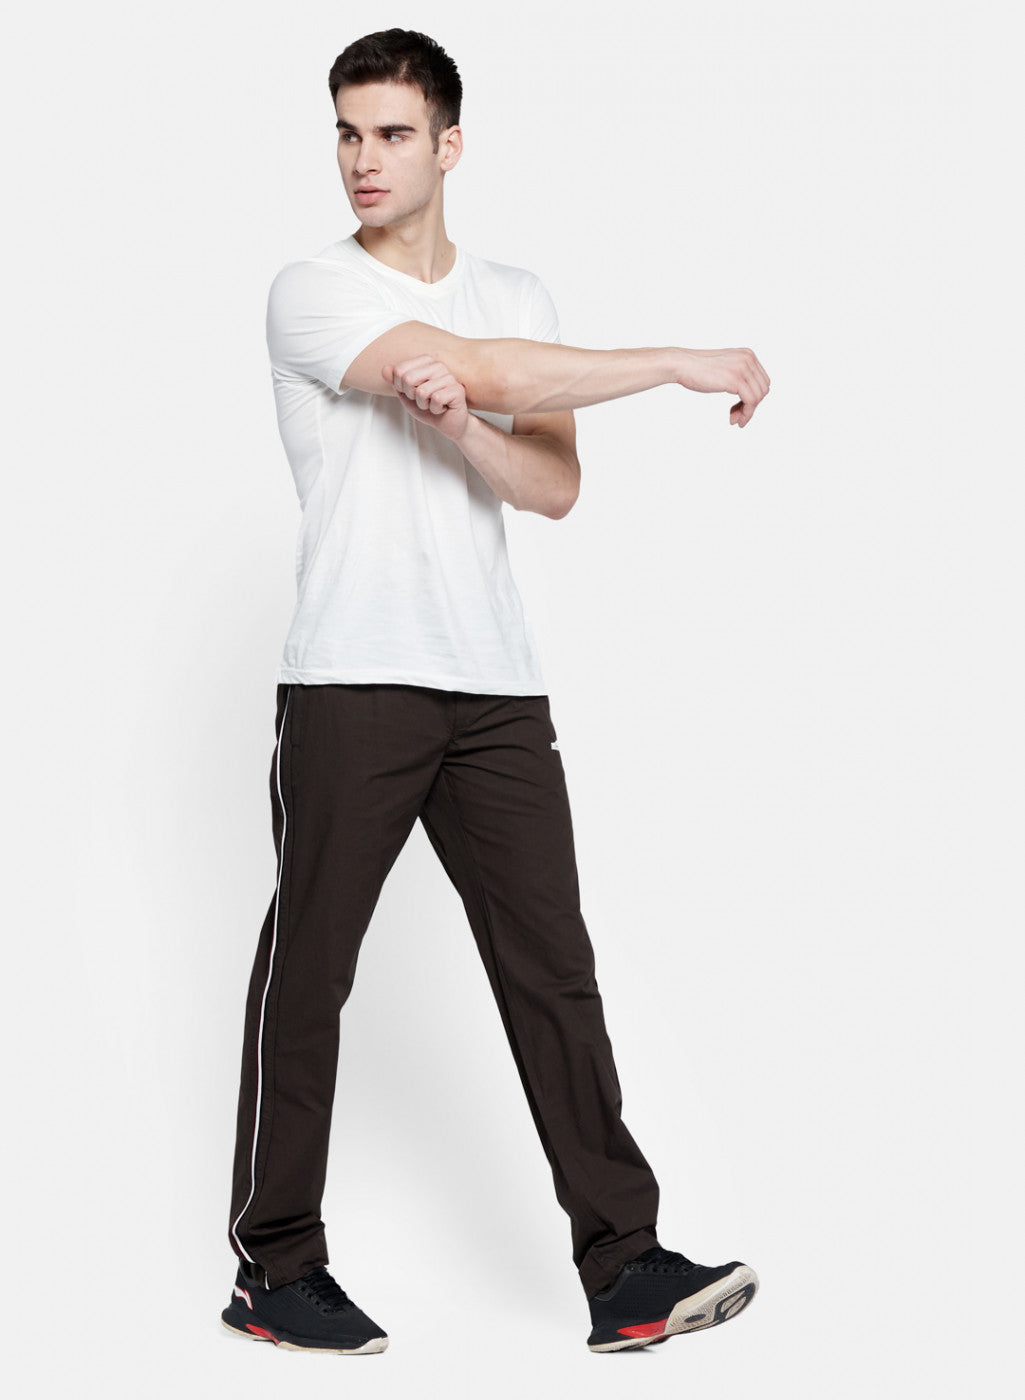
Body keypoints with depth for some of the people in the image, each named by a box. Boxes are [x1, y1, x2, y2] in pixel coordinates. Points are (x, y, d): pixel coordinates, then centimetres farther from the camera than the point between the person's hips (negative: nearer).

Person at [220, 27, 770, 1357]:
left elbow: (556, 486, 5)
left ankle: (626, 1270, 3)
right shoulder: (313, 291, -1)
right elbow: (491, 370, -14)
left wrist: (459, 424, -15)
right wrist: (688, 364, -9)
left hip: (497, 685, 4)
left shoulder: (519, 294, 16)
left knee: (553, 968, 1)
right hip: (352, 684, -4)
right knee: (307, 974, 2)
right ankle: (276, 1269, 15)